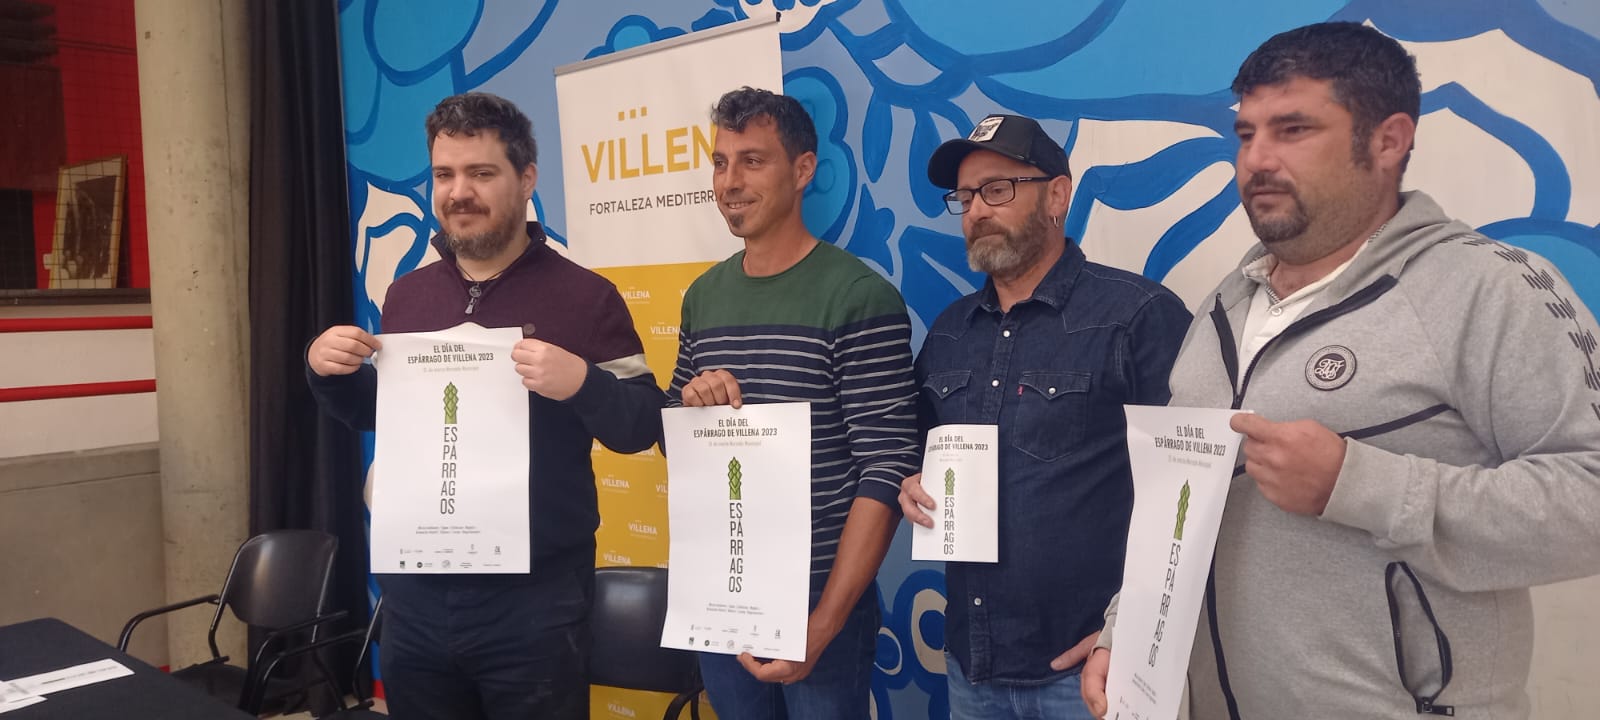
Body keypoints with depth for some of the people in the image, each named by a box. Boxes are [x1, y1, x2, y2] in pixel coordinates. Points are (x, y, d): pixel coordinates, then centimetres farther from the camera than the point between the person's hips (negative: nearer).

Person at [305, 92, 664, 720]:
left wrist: (581, 382, -28)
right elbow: (374, 414, 18)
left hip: (534, 599, -5)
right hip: (415, 592, 5)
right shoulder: (406, 295, 7)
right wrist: (328, 373, -2)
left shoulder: (583, 295, -9)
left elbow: (643, 427, -10)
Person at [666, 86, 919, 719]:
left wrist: (822, 623, -18)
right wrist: (688, 403, -8)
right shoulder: (702, 296, 6)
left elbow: (886, 472, -16)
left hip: (820, 594, -5)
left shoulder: (861, 299, -12)